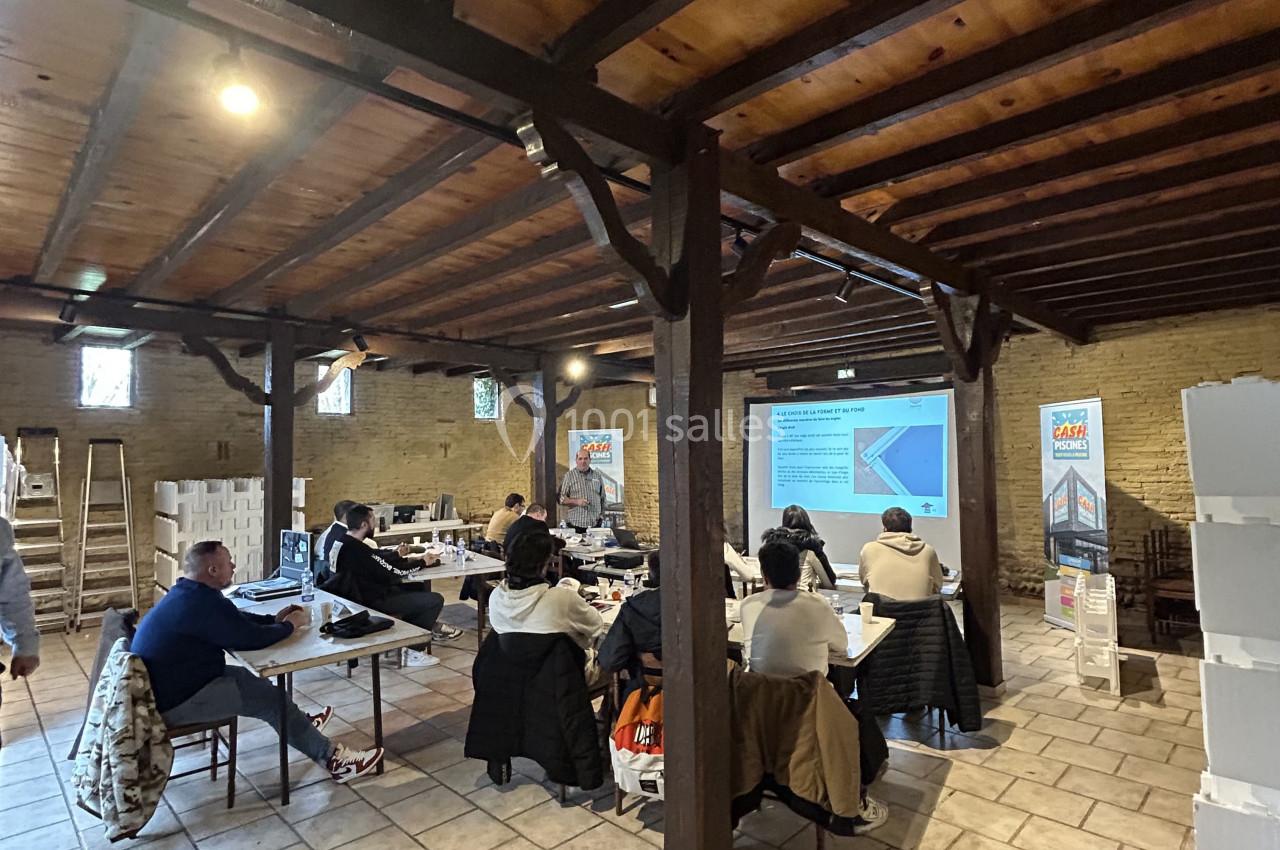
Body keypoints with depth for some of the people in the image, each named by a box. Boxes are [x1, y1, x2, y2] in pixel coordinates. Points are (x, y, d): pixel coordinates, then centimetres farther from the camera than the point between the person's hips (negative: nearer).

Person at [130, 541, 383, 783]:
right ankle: (333, 758, -3)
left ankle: (299, 724, 33)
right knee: (269, 697, -8)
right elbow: (252, 638, -23)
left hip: (160, 688, 10)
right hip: (174, 701, -10)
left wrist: (274, 619, 7)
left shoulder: (187, 594, 6)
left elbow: (235, 619, 17)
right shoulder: (204, 603, -27)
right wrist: (289, 625, -6)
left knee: (244, 676, 18)